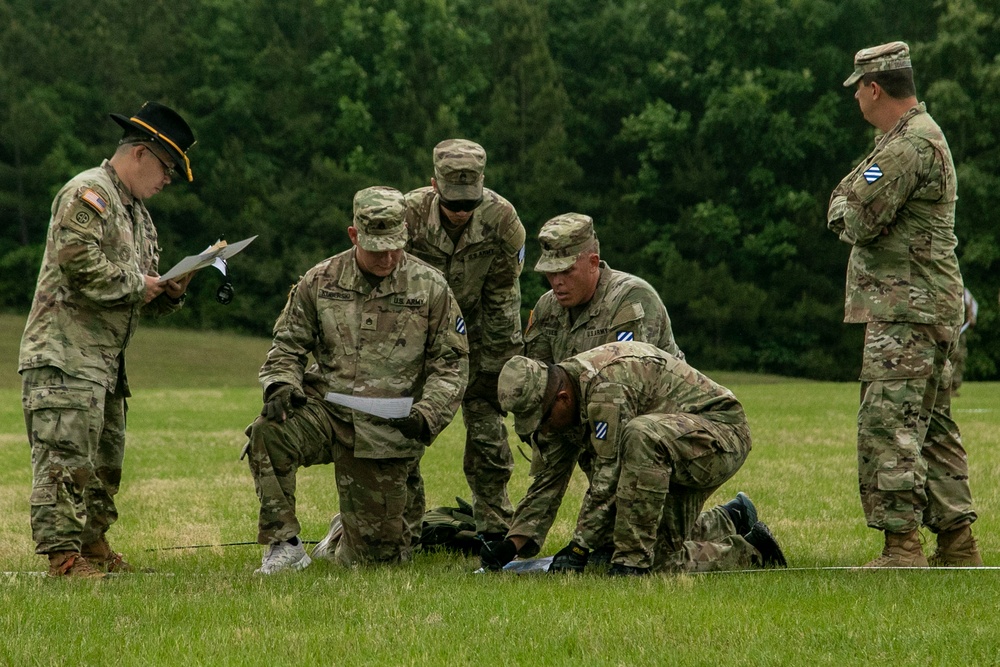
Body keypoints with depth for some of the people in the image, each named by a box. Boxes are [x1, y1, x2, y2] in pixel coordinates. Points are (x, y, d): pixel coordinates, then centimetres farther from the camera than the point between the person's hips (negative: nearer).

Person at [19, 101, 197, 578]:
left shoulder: (137, 214, 23)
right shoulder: (87, 194, -9)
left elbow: (147, 302, 25)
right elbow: (79, 265, -24)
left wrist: (171, 291, 3)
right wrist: (137, 284, -13)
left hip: (105, 360, 10)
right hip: (65, 354, -10)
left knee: (106, 456, 15)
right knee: (66, 456, -12)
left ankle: (93, 545, 24)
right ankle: (62, 556, -14)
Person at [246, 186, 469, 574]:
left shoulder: (431, 289, 0)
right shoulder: (319, 281, 3)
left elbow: (452, 364, 2)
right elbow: (288, 345, 10)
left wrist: (428, 415, -16)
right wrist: (281, 385, -13)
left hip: (387, 433, -1)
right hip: (326, 411, 1)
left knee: (377, 554, 0)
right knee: (268, 433, -32)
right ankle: (284, 545, -20)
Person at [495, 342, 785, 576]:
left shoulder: (605, 387, -29)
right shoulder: (574, 375, 2)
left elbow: (610, 474, -29)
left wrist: (579, 546, -24)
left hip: (723, 431, -10)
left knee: (641, 436, -40)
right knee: (664, 560, -2)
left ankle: (632, 560, -31)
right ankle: (749, 553, 24)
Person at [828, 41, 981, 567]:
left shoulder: (910, 146, -16)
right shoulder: (919, 135, 19)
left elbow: (855, 222, -18)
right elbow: (851, 215, 24)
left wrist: (844, 208, 1)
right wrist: (852, 211, 4)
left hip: (905, 312, -11)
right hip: (928, 307, 11)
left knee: (887, 426, -12)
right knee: (931, 428, 14)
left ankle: (901, 548, -14)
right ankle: (957, 544, 17)